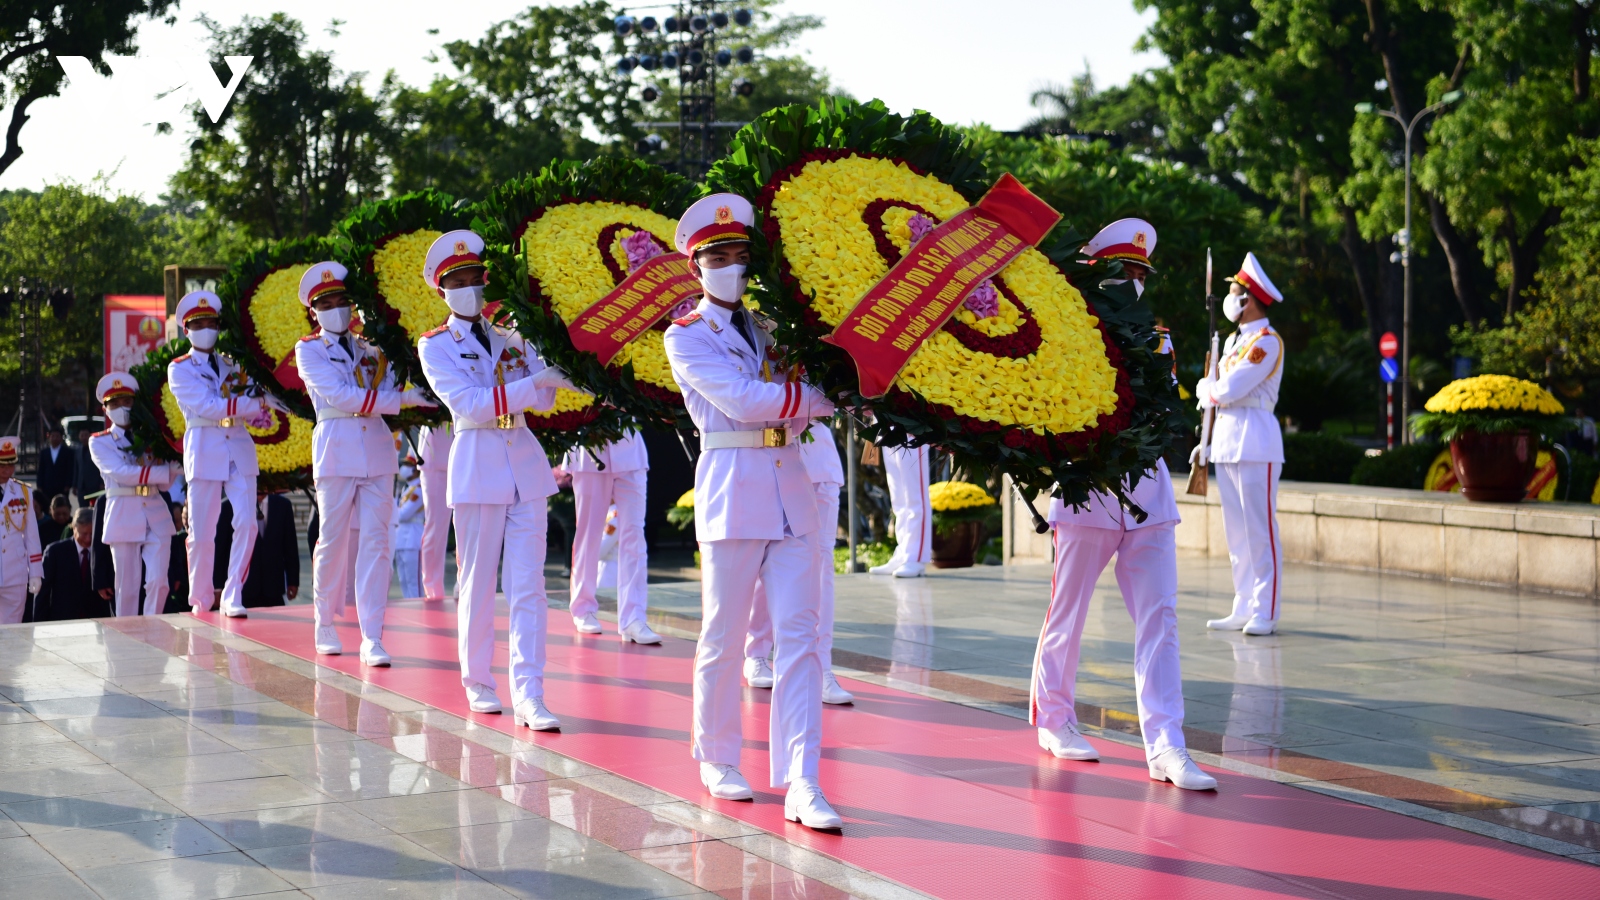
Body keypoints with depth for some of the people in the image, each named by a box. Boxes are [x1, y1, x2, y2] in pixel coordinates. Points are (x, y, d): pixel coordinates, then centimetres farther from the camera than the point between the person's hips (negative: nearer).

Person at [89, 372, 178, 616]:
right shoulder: (99, 442, 5)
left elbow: (166, 482, 6)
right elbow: (121, 473, -12)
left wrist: (144, 468, -11)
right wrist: (164, 471, -12)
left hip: (157, 517, 2)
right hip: (124, 519, -2)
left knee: (158, 582, -7)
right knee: (128, 587, 0)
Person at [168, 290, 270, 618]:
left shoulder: (232, 364, 17)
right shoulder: (179, 369, 4)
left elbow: (255, 407, 12)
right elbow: (206, 405, -11)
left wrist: (253, 393, -10)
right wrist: (251, 404, -11)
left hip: (239, 450, 3)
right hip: (205, 452, -3)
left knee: (246, 523, -11)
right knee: (201, 533, -1)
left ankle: (233, 597, -6)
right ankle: (201, 601, 13)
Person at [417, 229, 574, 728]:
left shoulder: (510, 337, 13)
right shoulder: (436, 346, 1)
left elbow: (544, 399, 6)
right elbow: (469, 403, -14)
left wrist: (554, 366, -12)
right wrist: (532, 381, -20)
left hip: (525, 465, 3)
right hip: (478, 466, -3)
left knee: (528, 585, -3)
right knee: (478, 584, 3)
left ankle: (528, 697, -5)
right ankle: (477, 683, 20)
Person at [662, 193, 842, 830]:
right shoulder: (686, 336, 1)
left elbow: (800, 402, 10)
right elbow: (742, 399, -13)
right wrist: (823, 398, -9)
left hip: (791, 489, 4)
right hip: (731, 485, -4)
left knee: (798, 636, -4)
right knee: (724, 637, 3)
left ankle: (802, 785, -6)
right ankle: (718, 761, 22)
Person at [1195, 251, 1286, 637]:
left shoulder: (1267, 341, -10)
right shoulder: (1233, 340, 18)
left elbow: (1229, 389, -18)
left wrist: (1206, 389, 3)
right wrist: (1205, 442, 15)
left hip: (1254, 442, -9)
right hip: (1226, 442, 9)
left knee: (1260, 531, -7)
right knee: (1236, 532, 10)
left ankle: (1265, 613, -5)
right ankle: (1243, 609, 15)